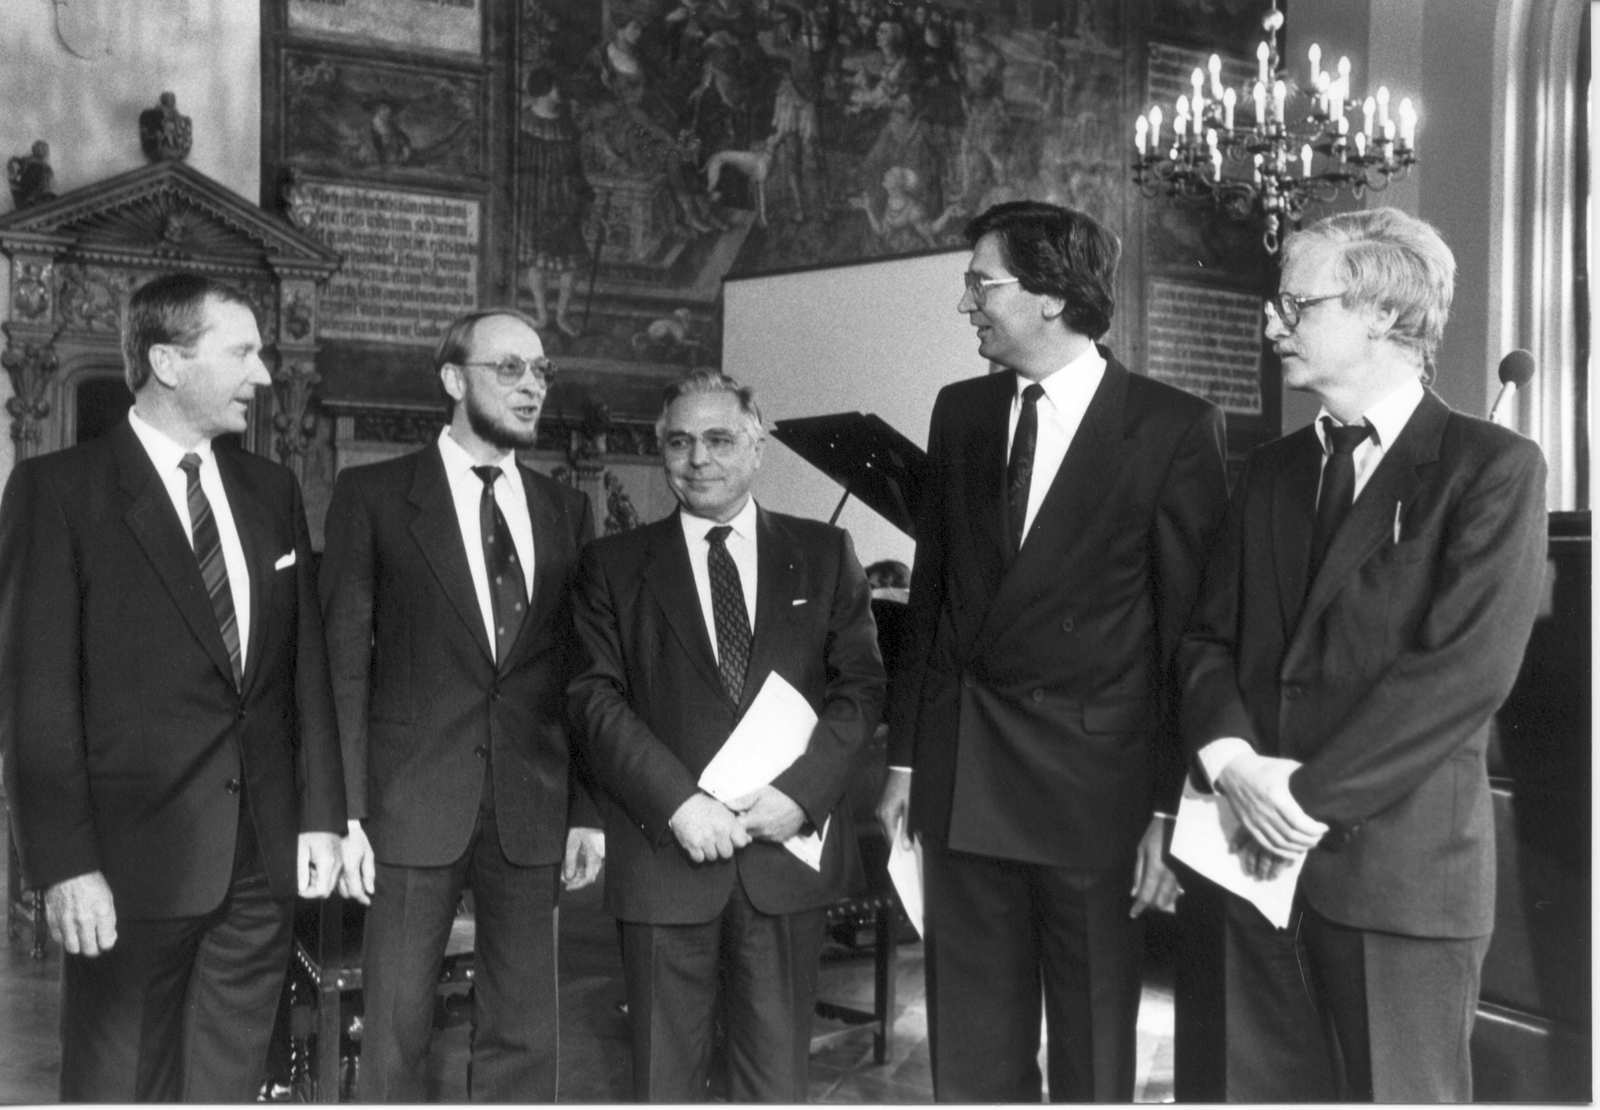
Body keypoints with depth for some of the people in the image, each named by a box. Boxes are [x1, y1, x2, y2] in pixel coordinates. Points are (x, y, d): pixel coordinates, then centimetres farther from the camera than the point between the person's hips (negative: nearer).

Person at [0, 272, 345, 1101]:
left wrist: (320, 815, 7)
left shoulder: (271, 490, 10)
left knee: (226, 1085, 12)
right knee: (117, 1087, 6)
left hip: (264, 857, 5)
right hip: (132, 862, -4)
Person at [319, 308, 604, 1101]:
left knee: (524, 1037, 9)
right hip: (413, 804, -3)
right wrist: (345, 813, -9)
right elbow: (344, 666, -3)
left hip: (532, 813, 3)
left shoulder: (567, 512, 9)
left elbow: (579, 675, 9)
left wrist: (589, 811, 4)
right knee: (395, 1035, 5)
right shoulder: (373, 497, 0)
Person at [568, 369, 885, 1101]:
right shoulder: (614, 566, 7)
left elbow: (861, 686, 4)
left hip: (787, 844, 1)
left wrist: (801, 792, -11)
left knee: (776, 1072, 8)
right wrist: (677, 802, -14)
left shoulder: (824, 555, 9)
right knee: (665, 1069, 8)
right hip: (664, 851, 0)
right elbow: (598, 698, -2)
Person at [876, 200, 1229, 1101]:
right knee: (971, 1051, 13)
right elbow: (930, 595, 12)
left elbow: (1193, 629, -7)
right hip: (961, 781, 4)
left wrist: (1171, 807, -10)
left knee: (1094, 1058, 10)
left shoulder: (1175, 428, -7)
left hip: (1092, 782, -4)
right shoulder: (961, 413, 8)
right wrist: (906, 757, 9)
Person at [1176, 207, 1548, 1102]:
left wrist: (1313, 795, -15)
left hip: (1405, 865, -5)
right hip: (1266, 856, 5)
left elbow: (1468, 666, -14)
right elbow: (1212, 636, 11)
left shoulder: (1492, 467, -5)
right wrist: (1231, 757, -9)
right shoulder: (1273, 472, 15)